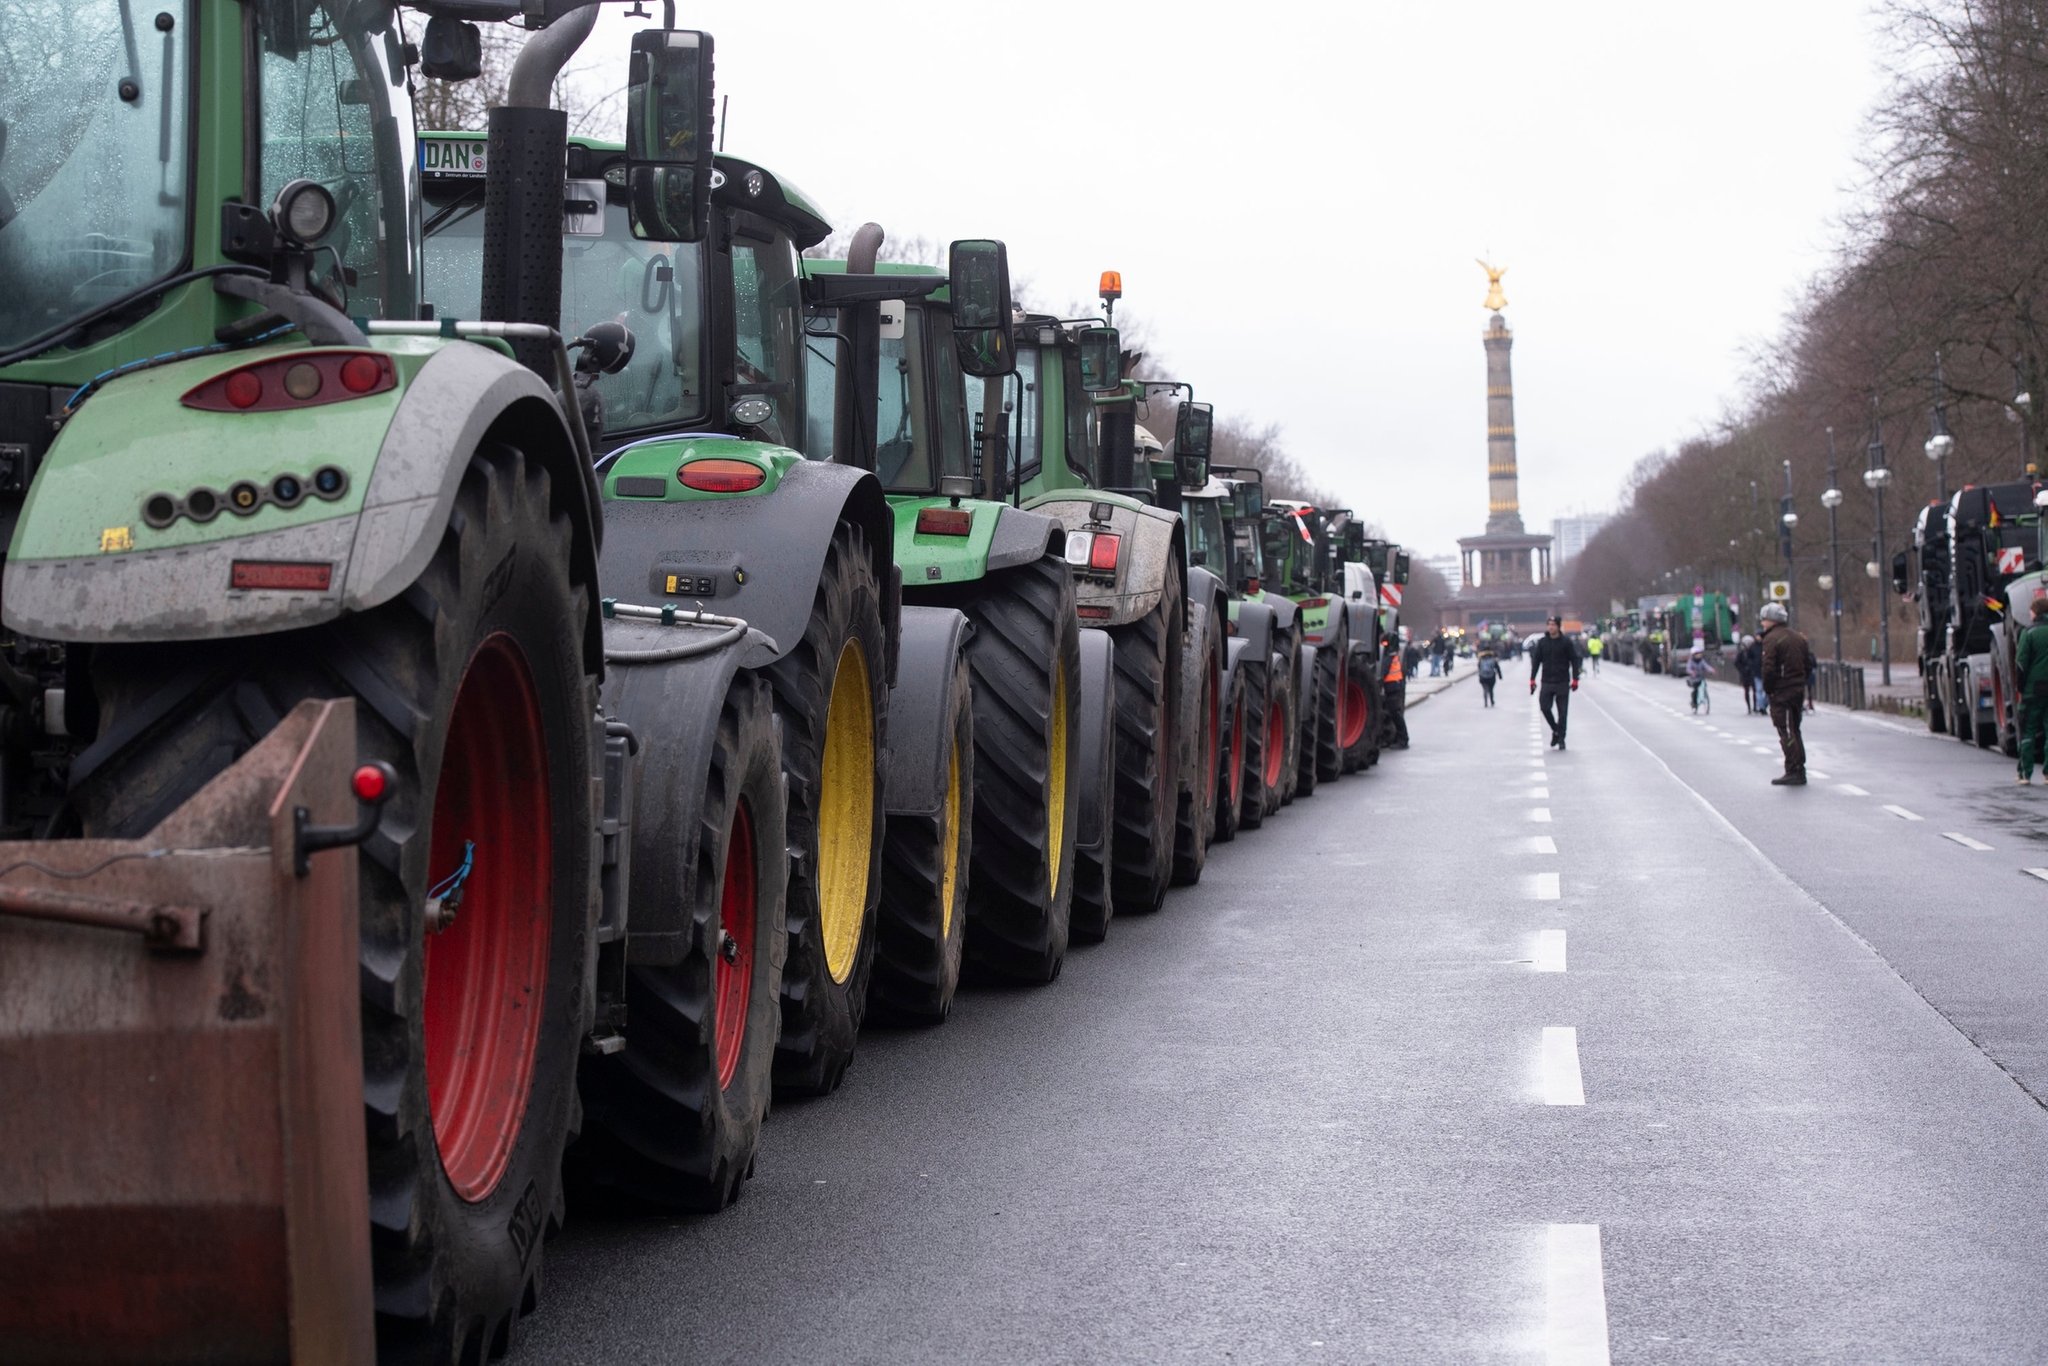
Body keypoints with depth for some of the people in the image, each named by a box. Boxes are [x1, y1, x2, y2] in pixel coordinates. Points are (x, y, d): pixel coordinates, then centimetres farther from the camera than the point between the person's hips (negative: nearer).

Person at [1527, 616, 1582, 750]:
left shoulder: (1566, 642, -3)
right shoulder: (1542, 642, 3)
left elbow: (1574, 661, 0)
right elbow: (1536, 661, 7)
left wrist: (1575, 679, -4)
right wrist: (1532, 679, 2)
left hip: (1562, 683, -2)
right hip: (1546, 682, 2)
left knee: (1562, 712, -1)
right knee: (1544, 707, -5)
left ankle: (1561, 738, 10)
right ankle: (1555, 730, 18)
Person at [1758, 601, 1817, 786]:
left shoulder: (1771, 639, -12)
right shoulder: (1798, 637, 14)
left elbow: (1768, 668, -19)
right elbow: (1809, 664, 15)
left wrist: (1767, 689, -7)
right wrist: (1800, 682, 17)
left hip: (1781, 692, -8)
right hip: (1798, 691, 8)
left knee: (1787, 733, -6)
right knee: (1794, 730, 16)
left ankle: (1793, 772, -8)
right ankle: (1799, 771, 18)